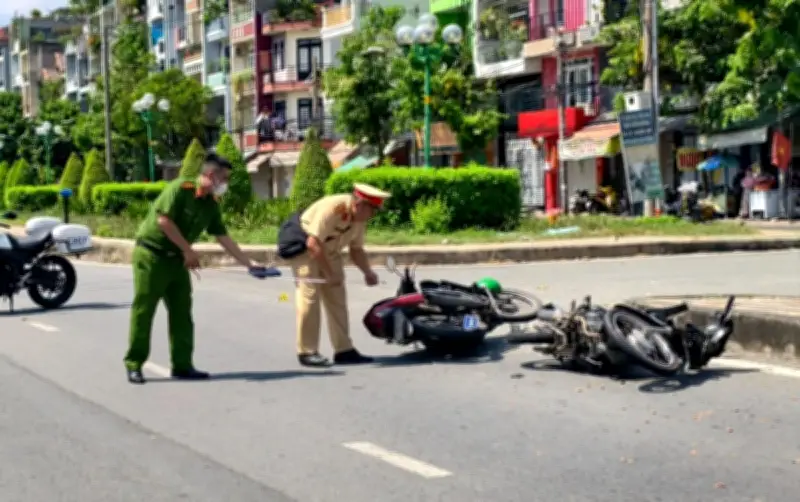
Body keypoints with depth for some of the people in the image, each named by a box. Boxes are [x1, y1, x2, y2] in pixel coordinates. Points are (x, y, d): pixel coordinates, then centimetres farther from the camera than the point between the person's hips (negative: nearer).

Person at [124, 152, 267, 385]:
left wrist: (249, 264, 7)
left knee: (181, 312, 5)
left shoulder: (211, 205, 6)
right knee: (143, 311, -4)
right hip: (151, 254, -8)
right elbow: (164, 220, -24)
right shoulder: (180, 189, -17)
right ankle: (134, 365, 3)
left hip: (176, 259, 8)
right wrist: (188, 250, -18)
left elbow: (224, 239, 10)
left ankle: (182, 365, 10)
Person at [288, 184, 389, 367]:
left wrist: (368, 272, -12)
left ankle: (343, 350, 7)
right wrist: (329, 274, -31)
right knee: (310, 297, -14)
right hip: (304, 249, -8)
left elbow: (356, 250, 4)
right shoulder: (331, 208, -31)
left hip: (329, 253, 8)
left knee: (337, 299, 4)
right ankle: (307, 352, -9)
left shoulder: (360, 218, -6)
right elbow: (313, 244, -34)